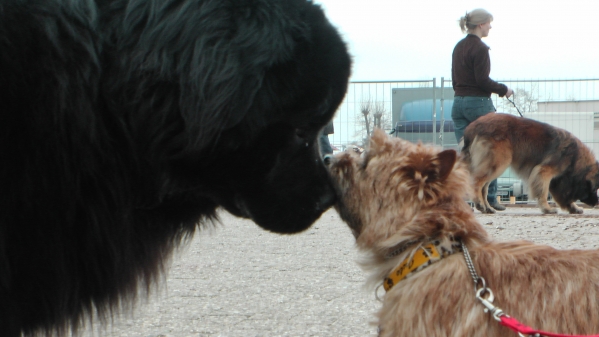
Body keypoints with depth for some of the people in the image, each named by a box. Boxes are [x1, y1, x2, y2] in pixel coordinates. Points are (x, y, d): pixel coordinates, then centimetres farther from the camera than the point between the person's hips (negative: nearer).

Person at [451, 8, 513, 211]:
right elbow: (483, 80, -17)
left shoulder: (458, 47, 12)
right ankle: (489, 198, 7)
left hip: (459, 103, 7)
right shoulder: (480, 48, -12)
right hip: (479, 103, -7)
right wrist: (503, 90, -3)